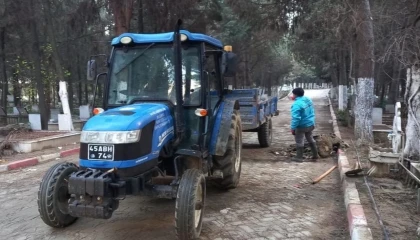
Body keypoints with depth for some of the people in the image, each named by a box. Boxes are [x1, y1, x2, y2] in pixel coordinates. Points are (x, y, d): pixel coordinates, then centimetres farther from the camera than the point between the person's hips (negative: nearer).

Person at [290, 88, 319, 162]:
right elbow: (312, 112, 14)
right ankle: (315, 155, 30)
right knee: (310, 139, 22)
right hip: (310, 124, 9)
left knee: (299, 142, 5)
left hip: (302, 126, -9)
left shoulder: (297, 104, -25)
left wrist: (293, 128, -21)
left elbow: (296, 118, -27)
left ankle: (299, 157, 14)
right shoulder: (308, 100, 3)